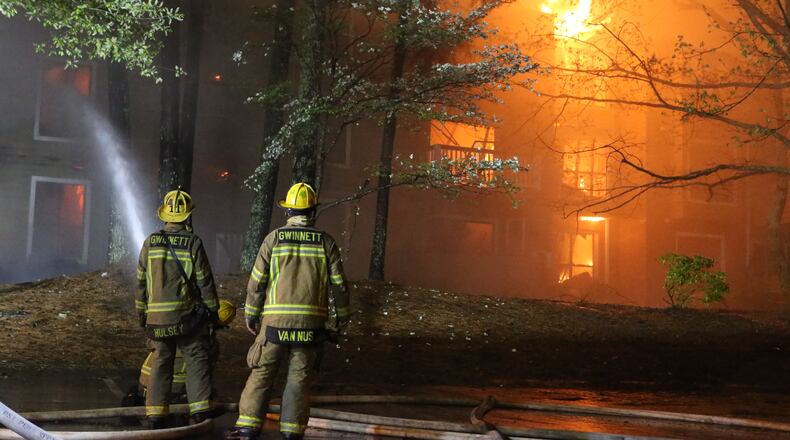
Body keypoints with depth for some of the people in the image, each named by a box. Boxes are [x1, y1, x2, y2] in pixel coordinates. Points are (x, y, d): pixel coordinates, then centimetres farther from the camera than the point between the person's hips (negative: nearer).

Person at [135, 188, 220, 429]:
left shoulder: (151, 242, 2)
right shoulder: (193, 243, -7)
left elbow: (141, 282, 7)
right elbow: (205, 282, -5)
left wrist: (142, 313, 16)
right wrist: (212, 311, 5)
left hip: (157, 316, 3)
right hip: (188, 315, -3)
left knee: (160, 364, 9)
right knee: (197, 361, 3)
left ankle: (155, 416, 9)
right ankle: (201, 413, -2)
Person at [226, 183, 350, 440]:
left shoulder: (274, 238, -1)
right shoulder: (326, 242, 2)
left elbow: (257, 282, -1)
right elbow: (338, 285, 4)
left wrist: (250, 314, 9)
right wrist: (342, 315, 17)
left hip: (275, 322, 0)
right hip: (311, 323, 1)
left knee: (262, 374, 7)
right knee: (299, 380, 6)